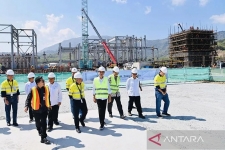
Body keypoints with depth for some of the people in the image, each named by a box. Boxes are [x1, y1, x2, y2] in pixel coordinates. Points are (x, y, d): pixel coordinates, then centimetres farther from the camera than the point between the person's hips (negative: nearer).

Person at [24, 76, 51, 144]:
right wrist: (26, 106, -26)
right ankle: (40, 131, 48)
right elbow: (28, 99, -12)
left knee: (44, 123, -6)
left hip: (44, 108, 1)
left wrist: (49, 104, 24)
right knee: (38, 122, 19)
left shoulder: (46, 88, -3)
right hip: (36, 109, -1)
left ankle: (43, 138, -3)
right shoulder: (33, 90, -15)